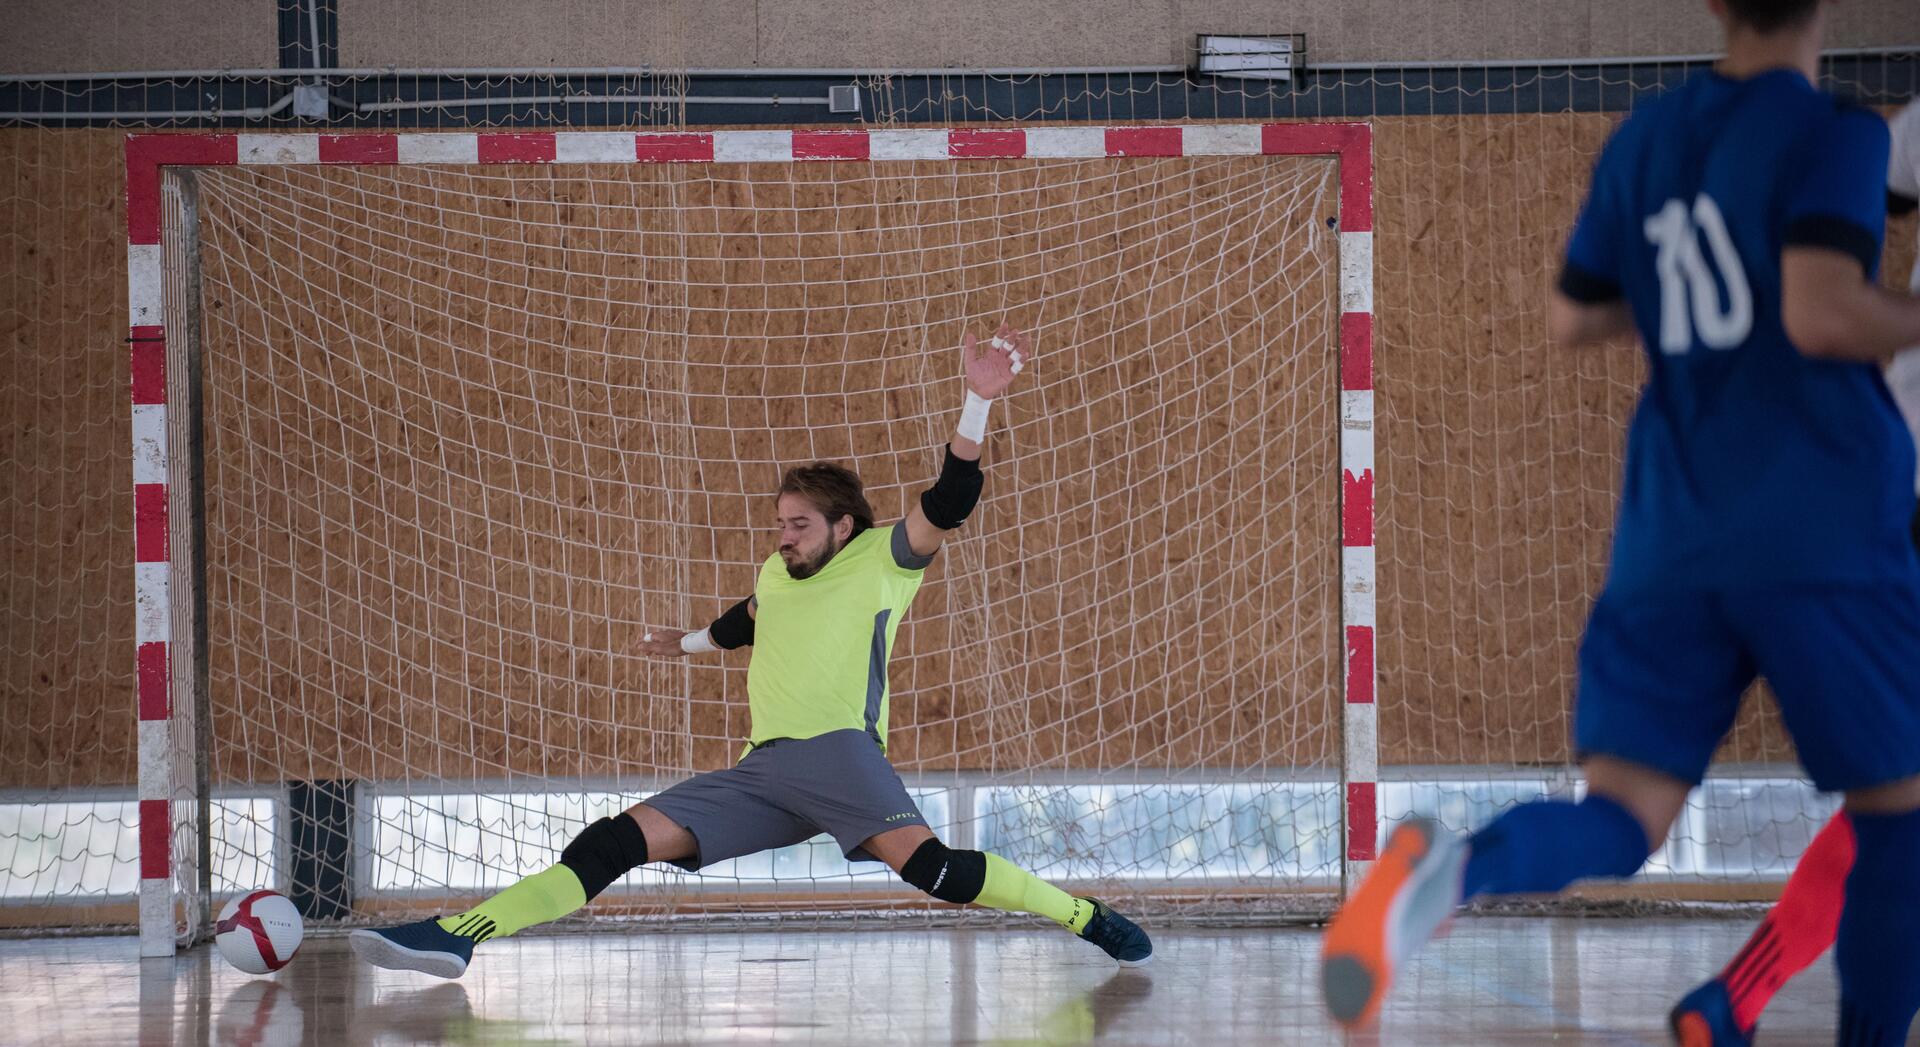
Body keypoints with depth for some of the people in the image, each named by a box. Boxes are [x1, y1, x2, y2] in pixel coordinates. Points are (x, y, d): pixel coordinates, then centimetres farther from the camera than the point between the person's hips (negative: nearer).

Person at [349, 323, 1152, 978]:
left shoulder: (882, 559, 6)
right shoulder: (775, 573, 25)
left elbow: (948, 501, -10)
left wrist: (979, 398, -22)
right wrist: (691, 643, 67)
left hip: (837, 750, -6)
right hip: (763, 769, 6)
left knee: (921, 859, -34)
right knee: (623, 838, -8)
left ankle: (1090, 920, -23)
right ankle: (456, 938, -18)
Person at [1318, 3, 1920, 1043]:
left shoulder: (1642, 139, 13)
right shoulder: (1836, 132, -7)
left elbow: (1570, 319, 21)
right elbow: (1822, 316, -20)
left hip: (1671, 531, 5)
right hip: (1821, 528, -5)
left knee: (1620, 819, -4)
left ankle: (1448, 871, -35)